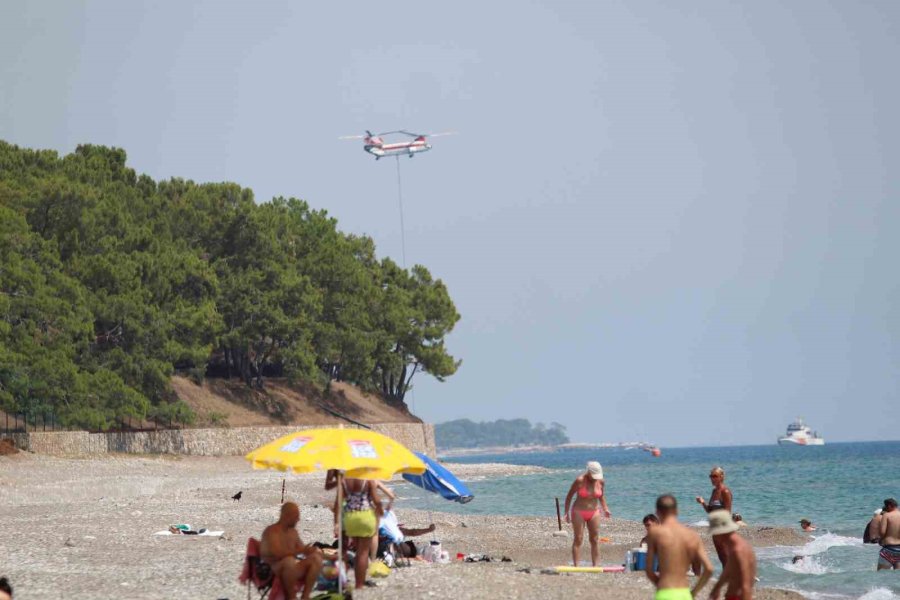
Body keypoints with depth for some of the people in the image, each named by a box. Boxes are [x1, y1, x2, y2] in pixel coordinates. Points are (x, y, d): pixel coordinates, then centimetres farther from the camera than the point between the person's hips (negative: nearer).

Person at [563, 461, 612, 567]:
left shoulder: (601, 482, -2)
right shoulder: (580, 481, -14)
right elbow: (569, 496, -6)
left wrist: (605, 509, 2)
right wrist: (567, 512, -9)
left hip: (594, 512, 4)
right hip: (579, 512, -4)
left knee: (595, 540, 1)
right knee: (578, 539, -5)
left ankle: (595, 565, 5)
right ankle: (576, 565, -4)